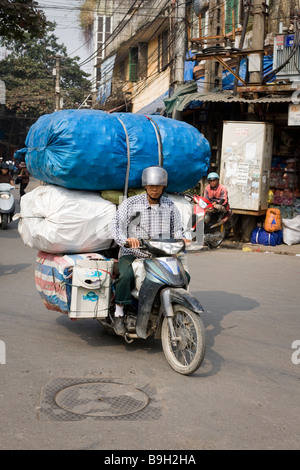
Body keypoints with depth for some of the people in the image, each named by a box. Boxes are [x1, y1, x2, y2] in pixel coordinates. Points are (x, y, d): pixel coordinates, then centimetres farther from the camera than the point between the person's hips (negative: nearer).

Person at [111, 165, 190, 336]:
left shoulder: (170, 205, 9)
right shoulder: (130, 203, -3)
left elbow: (177, 229, 11)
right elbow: (117, 226, -13)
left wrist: (182, 239, -14)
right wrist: (126, 239, -34)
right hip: (132, 254, -4)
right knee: (127, 276, -34)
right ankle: (119, 315, -16)